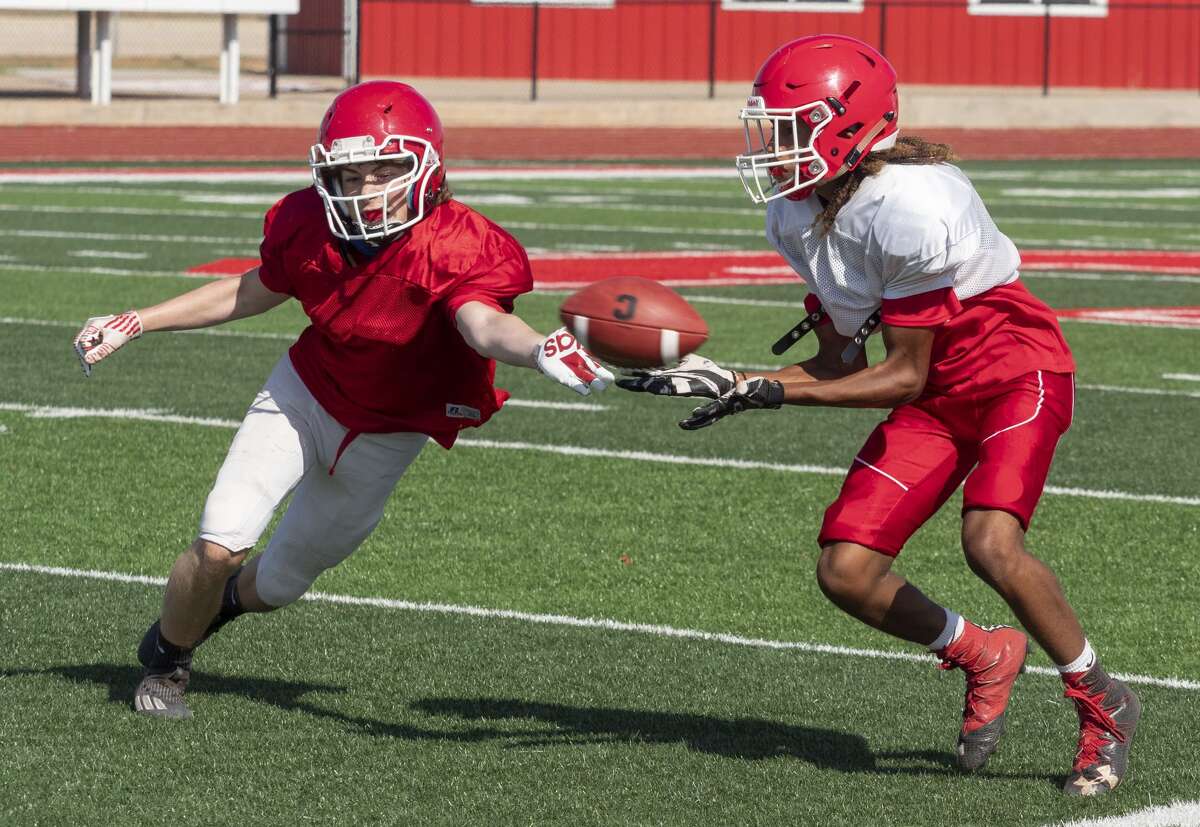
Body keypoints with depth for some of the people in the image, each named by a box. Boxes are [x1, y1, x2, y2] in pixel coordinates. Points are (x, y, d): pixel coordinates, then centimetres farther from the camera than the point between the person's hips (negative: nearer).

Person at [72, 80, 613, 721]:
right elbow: (256, 292, 2)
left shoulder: (454, 249, -31)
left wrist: (539, 350, -75)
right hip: (304, 396, 1)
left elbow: (483, 323, -51)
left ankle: (222, 600, 52)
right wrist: (134, 325, 4)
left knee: (280, 582, 14)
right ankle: (164, 664, 17)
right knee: (220, 546, -13)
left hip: (384, 438, -1)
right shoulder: (309, 227, -18)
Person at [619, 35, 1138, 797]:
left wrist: (776, 393, -26)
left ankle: (1103, 706, -8)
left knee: (991, 542, -30)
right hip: (935, 395, 8)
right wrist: (733, 384, -10)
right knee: (846, 573, -6)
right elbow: (840, 364, 3)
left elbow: (903, 375, -23)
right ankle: (984, 659, 21)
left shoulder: (911, 206, -30)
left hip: (1016, 372, -8)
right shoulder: (796, 217, -4)